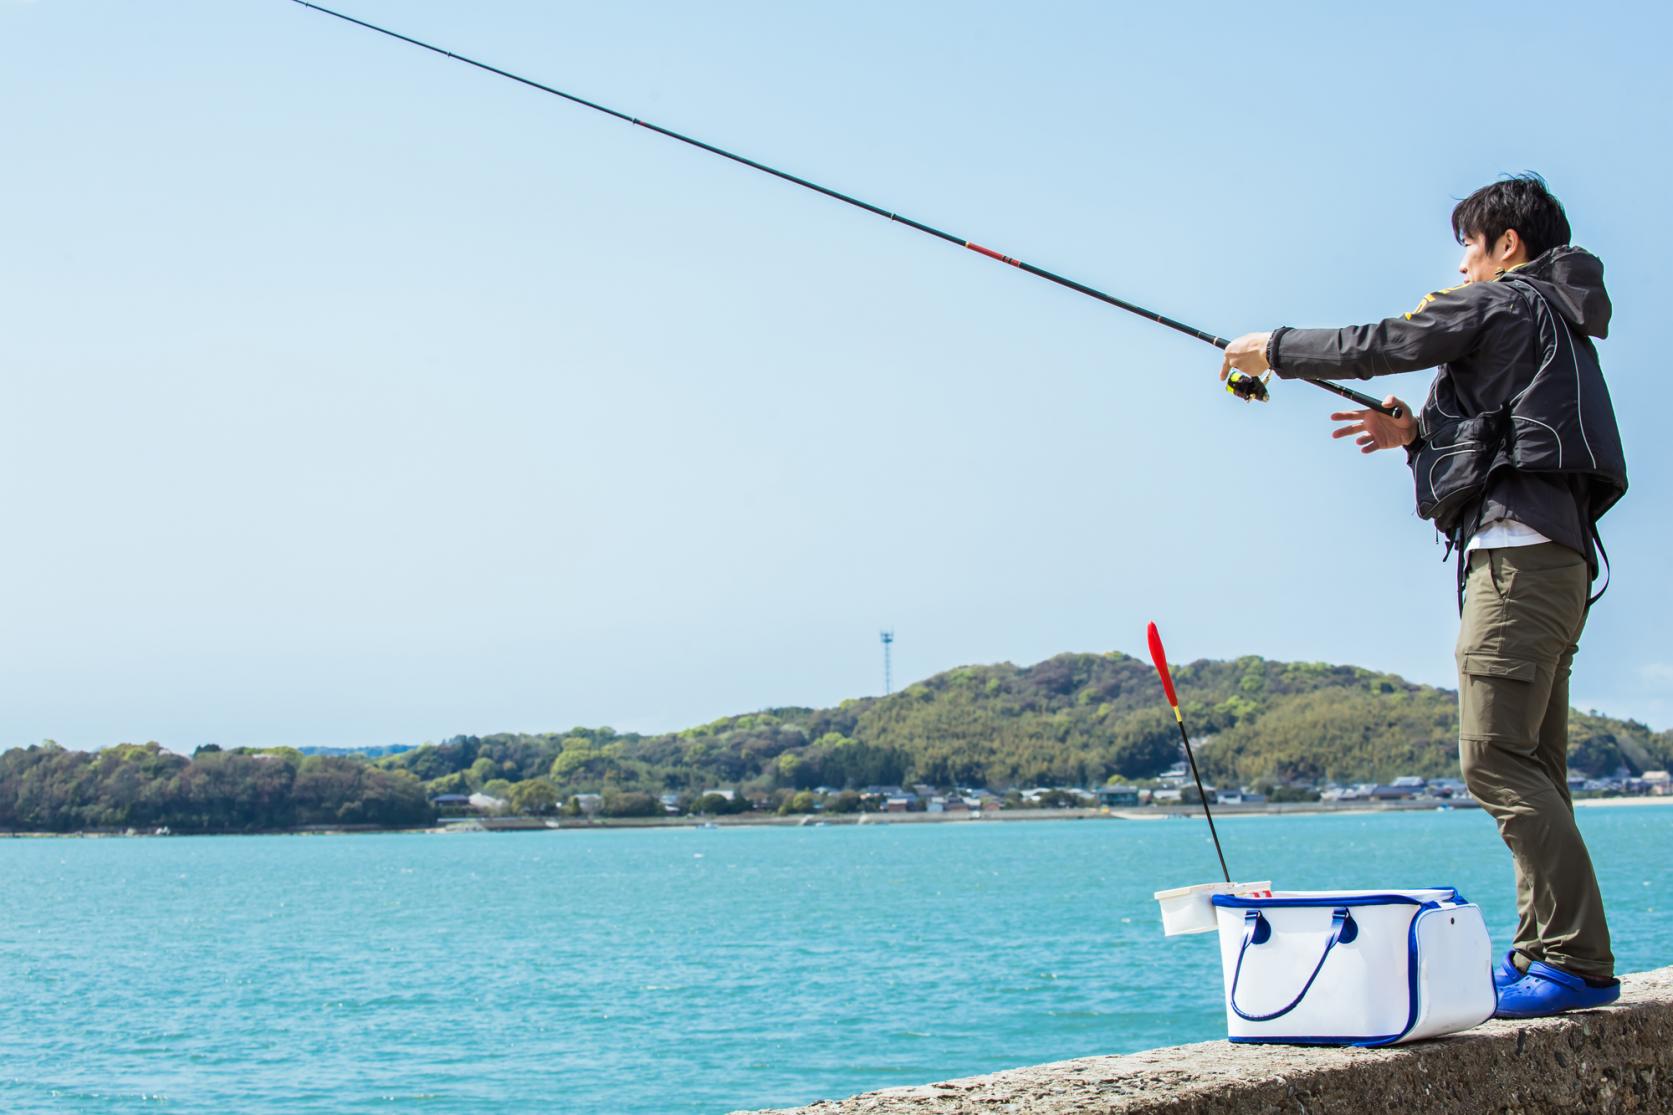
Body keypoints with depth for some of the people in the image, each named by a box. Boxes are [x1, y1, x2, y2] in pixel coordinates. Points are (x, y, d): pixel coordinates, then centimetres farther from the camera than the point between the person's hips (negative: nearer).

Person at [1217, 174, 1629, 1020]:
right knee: (1530, 766, 8)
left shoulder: (1504, 302, 1)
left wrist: (1273, 350, 13)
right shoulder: (1555, 324, 28)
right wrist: (1419, 433, 22)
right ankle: (1544, 950, 7)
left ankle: (1577, 958, -21)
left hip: (1516, 548, -10)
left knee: (1494, 756, -16)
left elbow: (1375, 347, 0)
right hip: (1554, 558, 10)